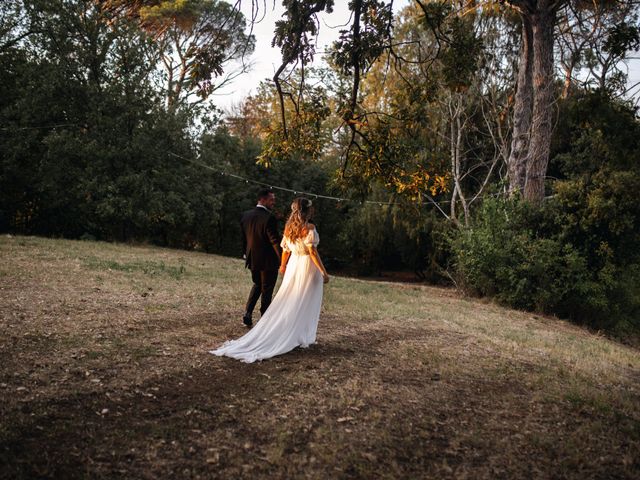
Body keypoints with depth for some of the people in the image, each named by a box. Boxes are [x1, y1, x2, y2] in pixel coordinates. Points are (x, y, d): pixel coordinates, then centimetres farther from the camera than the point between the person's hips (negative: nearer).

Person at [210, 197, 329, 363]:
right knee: (306, 304, 4)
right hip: (308, 267, -6)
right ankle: (301, 337, 10)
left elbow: (285, 250, 12)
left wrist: (283, 265, 28)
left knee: (288, 302, 12)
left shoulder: (289, 227, 5)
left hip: (293, 265, 6)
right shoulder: (309, 228, -16)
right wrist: (324, 271, -15)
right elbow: (313, 252, -19)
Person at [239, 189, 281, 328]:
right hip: (268, 261, -6)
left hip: (252, 259, 6)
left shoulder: (246, 215, 1)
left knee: (257, 285, 25)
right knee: (267, 291, 8)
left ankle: (247, 314, 13)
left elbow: (243, 238, 10)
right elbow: (275, 241, -22)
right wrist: (282, 260, -18)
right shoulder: (269, 218, -22)